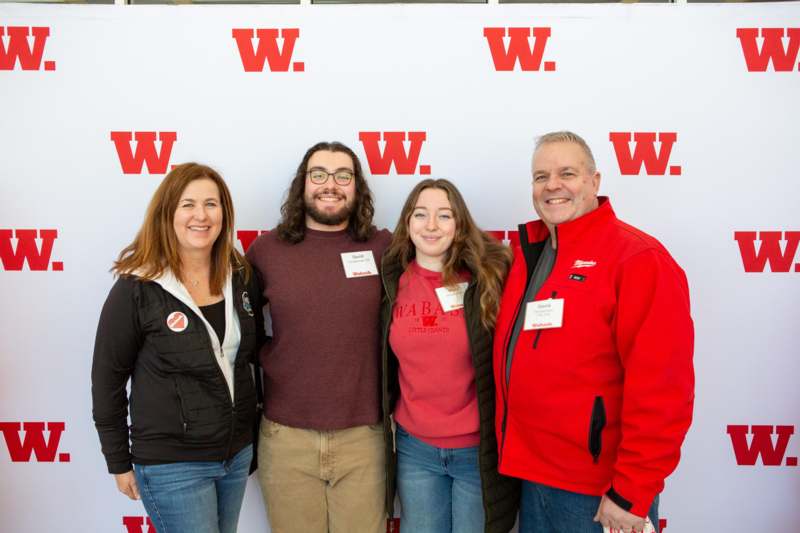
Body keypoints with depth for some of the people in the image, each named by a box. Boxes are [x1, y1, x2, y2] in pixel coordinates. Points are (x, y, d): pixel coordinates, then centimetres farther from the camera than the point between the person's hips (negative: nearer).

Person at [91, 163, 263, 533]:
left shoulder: (241, 277, -1)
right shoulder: (136, 289, -14)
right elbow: (107, 379, -7)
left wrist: (253, 429, 7)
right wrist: (119, 462, -3)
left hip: (238, 452, 5)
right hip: (171, 464, -5)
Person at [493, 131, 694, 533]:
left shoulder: (638, 258, -16)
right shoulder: (527, 252, 5)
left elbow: (660, 389, -20)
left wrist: (631, 492, -19)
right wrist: (516, 455, 8)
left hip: (600, 491, -6)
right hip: (531, 473, 7)